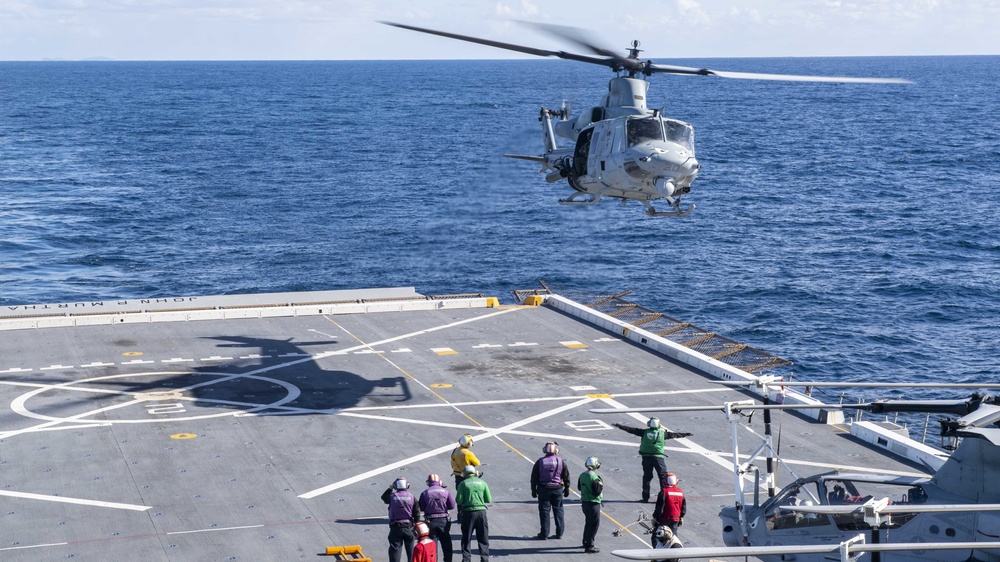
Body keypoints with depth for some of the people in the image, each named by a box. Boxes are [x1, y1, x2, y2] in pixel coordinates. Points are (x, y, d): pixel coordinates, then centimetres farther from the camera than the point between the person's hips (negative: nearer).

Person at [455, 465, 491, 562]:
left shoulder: (463, 484, -3)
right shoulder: (482, 482, 3)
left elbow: (459, 501, -7)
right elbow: (488, 499, 3)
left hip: (468, 512, -1)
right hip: (481, 511, 1)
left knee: (466, 538, 10)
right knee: (483, 538, 12)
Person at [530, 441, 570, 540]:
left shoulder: (540, 462, -5)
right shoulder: (560, 461, -2)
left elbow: (534, 477, -1)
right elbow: (566, 476, 3)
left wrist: (533, 490, 8)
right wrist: (567, 489, 13)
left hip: (544, 490, -1)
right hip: (558, 489, 1)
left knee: (544, 511, 4)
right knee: (558, 510, 10)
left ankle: (544, 534, 5)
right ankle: (559, 533, 12)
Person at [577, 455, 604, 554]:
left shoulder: (582, 475, 2)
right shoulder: (594, 478, -23)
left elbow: (579, 487, 14)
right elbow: (597, 492, -22)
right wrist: (600, 485, -7)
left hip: (584, 502, 8)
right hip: (593, 503, -8)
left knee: (588, 522, 24)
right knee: (594, 524, -1)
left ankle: (586, 542, 36)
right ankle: (589, 546, -3)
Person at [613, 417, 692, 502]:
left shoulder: (645, 432, 2)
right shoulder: (662, 433, 2)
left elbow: (632, 430, 5)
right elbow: (673, 434, 14)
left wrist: (619, 426, 13)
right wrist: (685, 434, 28)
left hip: (646, 457, 2)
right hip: (658, 457, -2)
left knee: (647, 476, 10)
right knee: (663, 476, 5)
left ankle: (645, 497, 10)